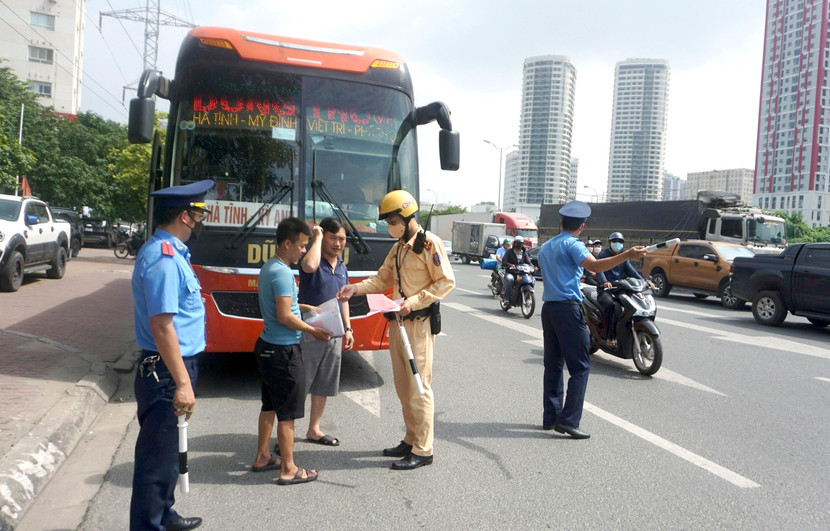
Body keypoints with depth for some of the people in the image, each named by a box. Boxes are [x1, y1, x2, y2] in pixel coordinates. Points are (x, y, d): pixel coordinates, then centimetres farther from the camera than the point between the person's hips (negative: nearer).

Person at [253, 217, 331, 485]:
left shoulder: (268, 267, 10)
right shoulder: (282, 273, -20)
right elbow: (285, 316, -23)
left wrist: (307, 308, 14)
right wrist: (313, 330, -12)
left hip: (268, 347, 10)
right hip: (283, 351, -10)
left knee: (270, 405, 20)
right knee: (288, 412, 0)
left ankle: (262, 457, 32)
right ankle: (288, 469, 10)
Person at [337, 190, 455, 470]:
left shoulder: (429, 243, -11)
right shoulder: (398, 247, 15)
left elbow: (446, 282, -14)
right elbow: (383, 279, 16)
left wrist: (414, 302, -20)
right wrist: (356, 288, 0)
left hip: (419, 322, -8)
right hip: (398, 321, 8)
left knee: (419, 386, -4)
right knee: (403, 386, 14)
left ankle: (423, 450, 6)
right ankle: (411, 440, 27)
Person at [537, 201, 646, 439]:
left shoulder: (545, 247, 19)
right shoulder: (572, 244, -6)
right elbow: (594, 265, -23)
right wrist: (627, 255, -30)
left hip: (548, 308, 8)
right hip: (568, 308, -8)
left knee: (553, 364, 12)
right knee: (580, 366, -5)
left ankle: (550, 417, 15)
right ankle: (568, 420, -10)